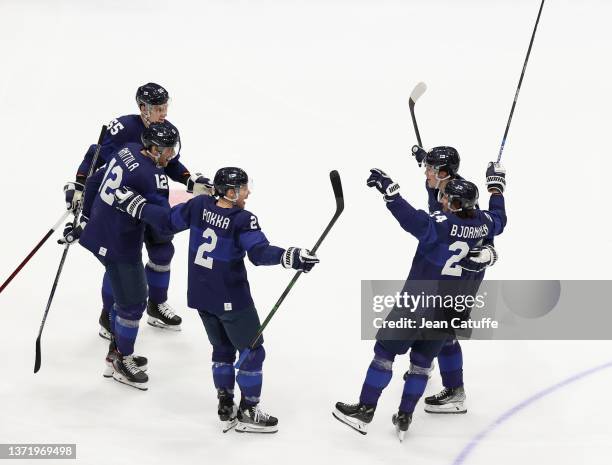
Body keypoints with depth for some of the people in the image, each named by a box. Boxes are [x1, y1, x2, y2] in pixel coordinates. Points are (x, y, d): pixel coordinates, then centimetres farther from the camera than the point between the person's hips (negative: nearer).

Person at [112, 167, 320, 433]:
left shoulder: (198, 206, -4)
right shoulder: (243, 220, -21)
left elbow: (167, 222, 5)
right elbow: (259, 252, -31)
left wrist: (135, 204, 17)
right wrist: (289, 257, -40)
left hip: (200, 296, 7)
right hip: (231, 301, -7)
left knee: (222, 348, 23)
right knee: (253, 351, 8)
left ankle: (225, 407, 27)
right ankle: (247, 413, 13)